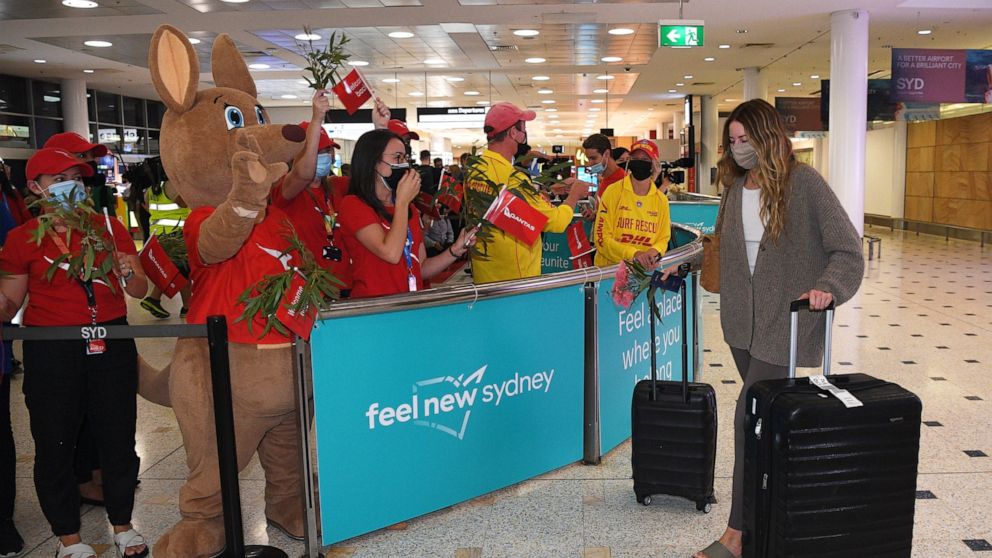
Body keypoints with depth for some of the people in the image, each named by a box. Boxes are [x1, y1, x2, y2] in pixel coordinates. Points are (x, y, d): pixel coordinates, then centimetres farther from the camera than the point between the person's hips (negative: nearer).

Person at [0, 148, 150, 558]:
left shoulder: (110, 228, 6)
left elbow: (141, 291, 5)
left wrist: (128, 274, -16)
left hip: (111, 344, 2)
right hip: (51, 351, -1)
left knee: (118, 437, 8)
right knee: (55, 443, 6)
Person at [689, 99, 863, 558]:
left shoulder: (804, 183, -10)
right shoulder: (736, 186, 9)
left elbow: (848, 250, -11)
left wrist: (827, 286, -28)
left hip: (785, 323, -6)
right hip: (743, 322, 6)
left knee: (750, 418, -10)